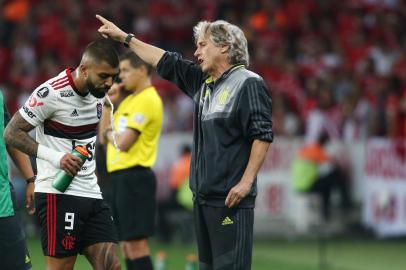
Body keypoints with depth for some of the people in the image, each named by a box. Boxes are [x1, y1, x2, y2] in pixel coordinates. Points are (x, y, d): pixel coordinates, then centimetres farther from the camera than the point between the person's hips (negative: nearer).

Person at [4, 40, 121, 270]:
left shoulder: (99, 91, 8)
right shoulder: (52, 92, -15)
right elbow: (12, 133, -12)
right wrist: (55, 157, -22)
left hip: (92, 193, 8)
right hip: (59, 194, -7)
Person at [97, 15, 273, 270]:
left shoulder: (249, 83, -8)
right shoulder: (202, 81, 15)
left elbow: (262, 136, -13)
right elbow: (166, 62, 25)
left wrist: (246, 182, -18)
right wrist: (124, 37, 29)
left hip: (231, 200, -8)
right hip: (203, 196, 8)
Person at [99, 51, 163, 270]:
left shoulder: (147, 100, -13)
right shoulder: (130, 100, 18)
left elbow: (123, 143, -19)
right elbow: (106, 136, 17)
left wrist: (109, 133, 1)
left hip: (134, 177, -10)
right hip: (121, 176, 10)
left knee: (135, 241, -11)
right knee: (126, 242, 11)